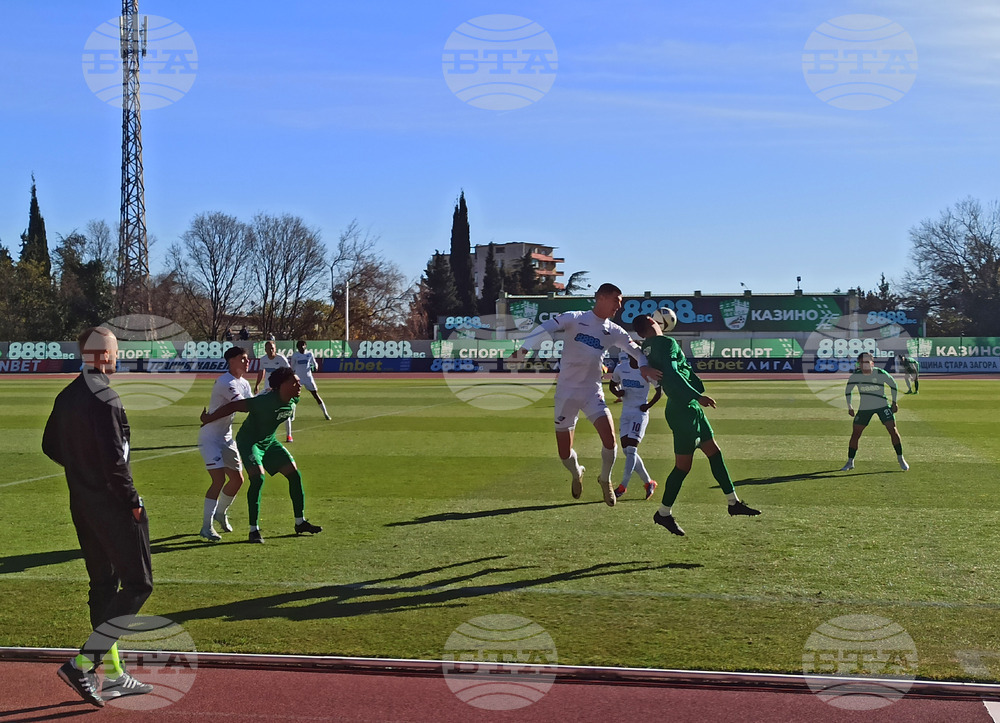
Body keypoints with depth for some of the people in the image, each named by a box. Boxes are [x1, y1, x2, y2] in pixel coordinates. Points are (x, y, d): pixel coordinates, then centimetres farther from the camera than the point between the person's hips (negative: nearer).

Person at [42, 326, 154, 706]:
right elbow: (114, 460, -24)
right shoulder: (105, 399, -19)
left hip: (81, 504, 9)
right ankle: (82, 664, -9)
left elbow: (50, 446, 17)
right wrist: (132, 501, -14)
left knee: (103, 585, 15)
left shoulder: (66, 397, 8)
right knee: (138, 584, -1)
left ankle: (112, 676, 22)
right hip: (112, 504, -9)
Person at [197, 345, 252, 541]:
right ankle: (206, 526, -10)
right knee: (219, 479, -17)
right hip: (210, 438, -9)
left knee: (237, 479, 10)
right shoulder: (225, 383, -21)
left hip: (226, 437, 9)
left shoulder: (244, 384, 9)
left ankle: (220, 513, 33)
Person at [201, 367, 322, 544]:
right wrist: (208, 419, -21)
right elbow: (234, 406, -29)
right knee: (258, 478, -25)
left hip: (269, 442, 8)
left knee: (294, 474, 3)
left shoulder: (294, 400, -9)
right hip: (249, 441, -8)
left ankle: (300, 522, 16)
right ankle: (254, 530, -17)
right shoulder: (266, 401, -33)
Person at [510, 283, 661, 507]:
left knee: (609, 438, -18)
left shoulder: (613, 332, 4)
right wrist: (523, 350, -31)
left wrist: (643, 366, -8)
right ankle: (577, 473, 37)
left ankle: (605, 480, 11)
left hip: (593, 393, 3)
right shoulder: (574, 319, -9)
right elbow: (544, 328, -18)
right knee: (564, 453, 1)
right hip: (566, 393, -3)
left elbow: (635, 349, 13)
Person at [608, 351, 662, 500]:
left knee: (631, 449, -14)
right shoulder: (620, 369, 1)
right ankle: (648, 482, 16)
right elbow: (612, 385, 16)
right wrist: (617, 392, -7)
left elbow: (660, 391, 4)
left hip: (640, 413, -5)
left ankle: (623, 486, -11)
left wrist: (649, 405, -8)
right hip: (625, 413, 5)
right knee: (627, 450, 2)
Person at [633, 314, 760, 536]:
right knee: (683, 465, -2)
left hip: (690, 408, 10)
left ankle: (734, 502, 21)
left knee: (714, 452, 15)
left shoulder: (646, 348, 9)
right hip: (683, 411, -10)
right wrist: (698, 396, -29)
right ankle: (664, 513, 11)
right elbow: (672, 374, -27)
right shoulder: (667, 343, -16)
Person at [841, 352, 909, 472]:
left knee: (893, 430, -12)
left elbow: (893, 385, 3)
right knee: (855, 434, -2)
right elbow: (848, 390, 10)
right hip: (864, 408, 2)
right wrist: (849, 406, 7)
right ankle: (850, 462, 12)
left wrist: (894, 402, 2)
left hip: (882, 406, -2)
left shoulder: (881, 374, -13)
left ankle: (900, 459, 2)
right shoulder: (855, 376, -8)